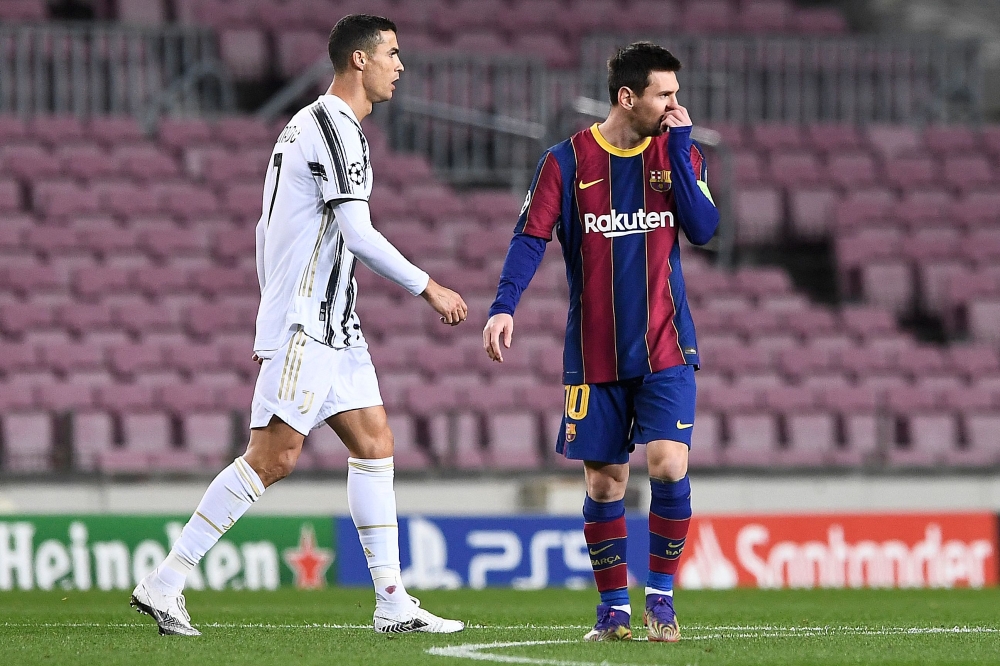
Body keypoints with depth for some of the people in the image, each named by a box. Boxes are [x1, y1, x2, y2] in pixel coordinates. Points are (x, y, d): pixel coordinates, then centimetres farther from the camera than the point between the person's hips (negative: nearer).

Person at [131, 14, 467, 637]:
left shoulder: (307, 124, 19)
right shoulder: (337, 128, -13)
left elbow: (266, 229, 22)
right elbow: (358, 234, -19)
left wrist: (272, 321, 24)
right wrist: (429, 288, -11)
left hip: (334, 326, 11)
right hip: (307, 324, -11)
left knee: (374, 444, 7)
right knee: (274, 456, -12)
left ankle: (394, 603, 6)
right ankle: (164, 582, -9)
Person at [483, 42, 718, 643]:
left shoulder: (680, 154, 5)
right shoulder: (568, 161, -2)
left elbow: (703, 228, -8)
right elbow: (531, 236, -7)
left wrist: (678, 146, -10)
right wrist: (504, 307, -21)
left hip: (665, 346, 1)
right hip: (595, 355, -1)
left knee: (669, 466, -13)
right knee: (604, 481, 2)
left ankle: (662, 595, 3)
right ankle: (615, 607, 14)